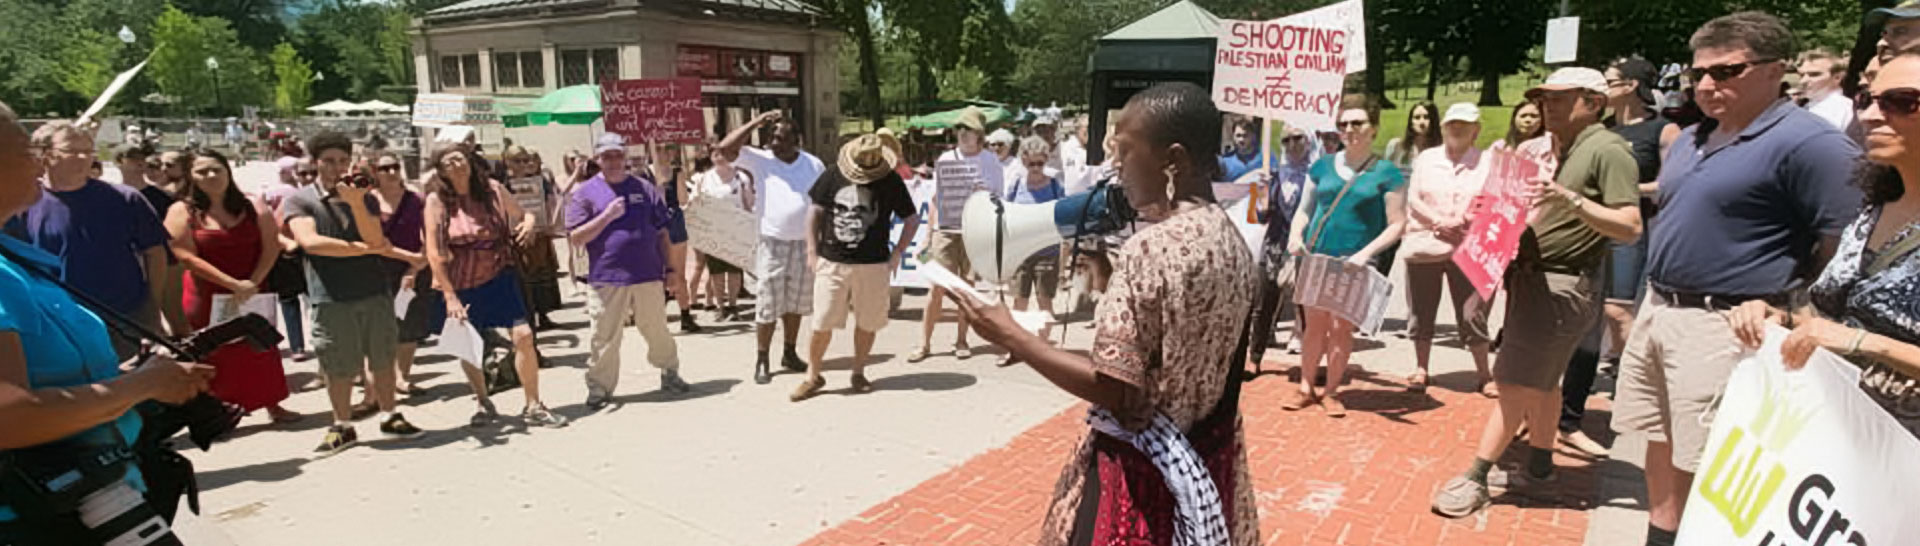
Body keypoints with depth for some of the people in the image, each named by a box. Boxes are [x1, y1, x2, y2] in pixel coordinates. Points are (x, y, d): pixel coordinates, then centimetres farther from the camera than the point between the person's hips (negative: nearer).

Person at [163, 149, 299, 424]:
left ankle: (273, 405, 19)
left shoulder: (254, 208, 3)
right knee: (212, 356, 4)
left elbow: (271, 247, -2)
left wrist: (252, 282, -15)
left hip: (253, 296, 3)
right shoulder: (181, 211, -4)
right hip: (207, 298, -2)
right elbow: (187, 257, -11)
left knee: (261, 349, 9)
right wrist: (234, 284, -17)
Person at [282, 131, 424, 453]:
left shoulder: (365, 199, 11)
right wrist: (364, 249, -8)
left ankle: (389, 417, 20)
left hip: (375, 293, 3)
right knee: (339, 368, 3)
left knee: (383, 360, 7)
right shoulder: (298, 202, 2)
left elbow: (375, 240, -5)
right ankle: (342, 427, 17)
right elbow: (310, 242, -14)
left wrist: (356, 203, -19)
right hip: (330, 298, -3)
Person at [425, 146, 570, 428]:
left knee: (523, 336, -9)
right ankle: (484, 404, 33)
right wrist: (450, 296, -15)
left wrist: (529, 224, -14)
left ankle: (533, 407, 4)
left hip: (499, 275, 1)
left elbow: (523, 215, 11)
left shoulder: (493, 190, -2)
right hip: (459, 283, -1)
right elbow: (434, 252, -11)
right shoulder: (437, 200, -9)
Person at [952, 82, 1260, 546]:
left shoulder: (1151, 248, -24)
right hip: (1209, 456, 8)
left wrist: (1010, 336, -16)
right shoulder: (1231, 238, 2)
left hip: (1144, 465, -8)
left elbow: (1112, 390, -23)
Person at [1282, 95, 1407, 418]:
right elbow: (1304, 209, 15)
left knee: (1341, 327, 2)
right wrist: (1296, 235, -4)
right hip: (1315, 257, 3)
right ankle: (1305, 388, 19)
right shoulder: (1323, 166, 9)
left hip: (1353, 262, -3)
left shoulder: (1386, 174, -1)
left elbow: (1397, 225, -4)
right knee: (1315, 325, 8)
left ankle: (1331, 392, 16)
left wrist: (1365, 253, -16)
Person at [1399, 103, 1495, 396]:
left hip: (1468, 249, -2)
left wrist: (1462, 222, -17)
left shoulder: (1487, 163, 6)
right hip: (1424, 246, 2)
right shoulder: (1425, 158, 11)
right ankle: (1421, 369, 20)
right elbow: (1413, 199, 3)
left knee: (1472, 315, -3)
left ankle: (1485, 375, 9)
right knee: (1421, 312, 7)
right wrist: (1439, 222, -12)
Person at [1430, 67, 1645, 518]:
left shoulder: (1608, 150, -13)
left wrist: (1571, 199, -32)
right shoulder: (1552, 150, 12)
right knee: (1540, 381, 17)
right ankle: (1540, 463, 30)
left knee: (1515, 384, -6)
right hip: (1530, 278, 8)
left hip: (1562, 286, -8)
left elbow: (1630, 228, -21)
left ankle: (1475, 479, -1)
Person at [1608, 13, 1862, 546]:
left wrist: (1784, 310, -15)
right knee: (1662, 445, 18)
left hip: (1722, 327, -8)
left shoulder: (1809, 143, -13)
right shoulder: (1689, 141, 14)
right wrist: (1656, 300, 18)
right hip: (1657, 311, 9)